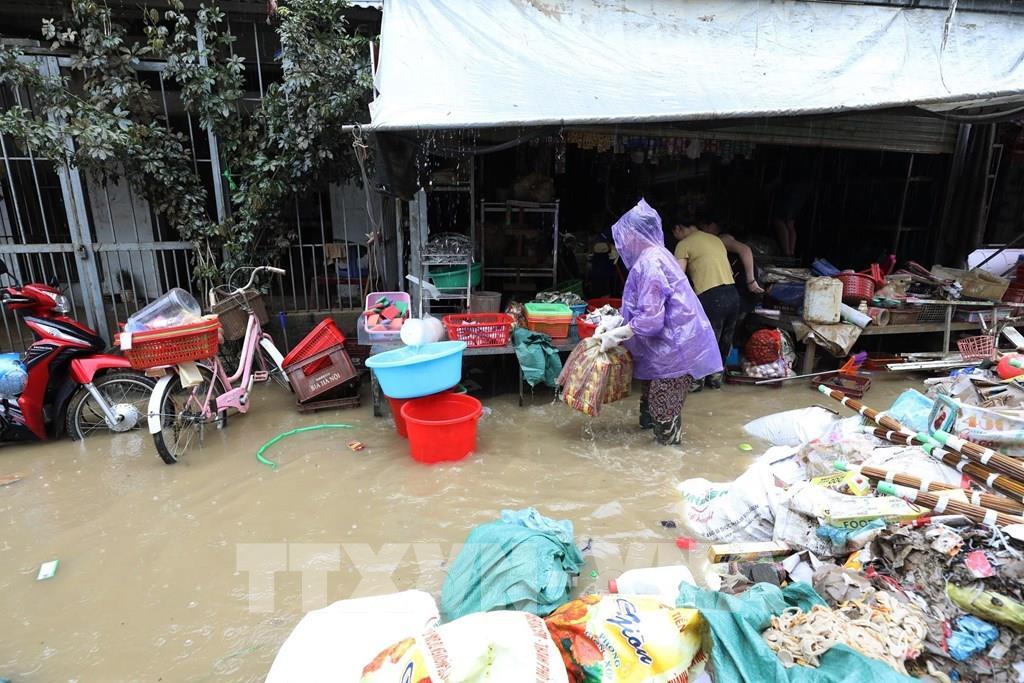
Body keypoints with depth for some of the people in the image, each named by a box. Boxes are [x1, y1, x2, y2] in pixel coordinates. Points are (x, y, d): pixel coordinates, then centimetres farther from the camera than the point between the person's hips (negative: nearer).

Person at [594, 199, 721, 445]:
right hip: (668, 342, 10)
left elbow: (650, 318, -25)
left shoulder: (650, 262, -22)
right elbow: (641, 306, 16)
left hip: (674, 345, -10)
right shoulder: (653, 256, 9)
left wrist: (615, 335, -16)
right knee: (652, 390, 23)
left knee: (664, 407, 4)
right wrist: (615, 321, 7)